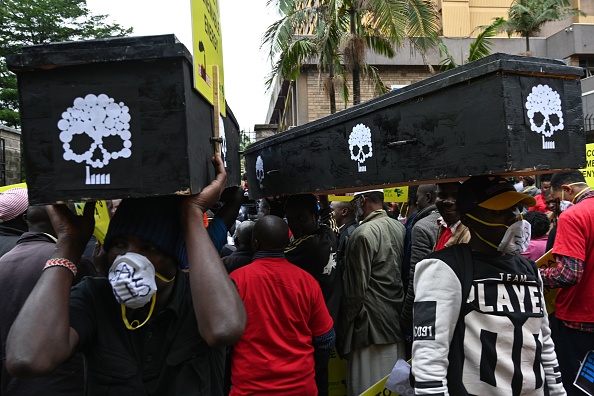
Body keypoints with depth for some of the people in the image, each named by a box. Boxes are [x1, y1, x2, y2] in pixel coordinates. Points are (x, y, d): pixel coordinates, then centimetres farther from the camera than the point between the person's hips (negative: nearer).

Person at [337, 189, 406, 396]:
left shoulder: (363, 233, -17)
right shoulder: (399, 227, 4)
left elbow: (356, 287, -14)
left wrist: (347, 324, -2)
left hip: (372, 319, -7)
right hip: (397, 316, 8)